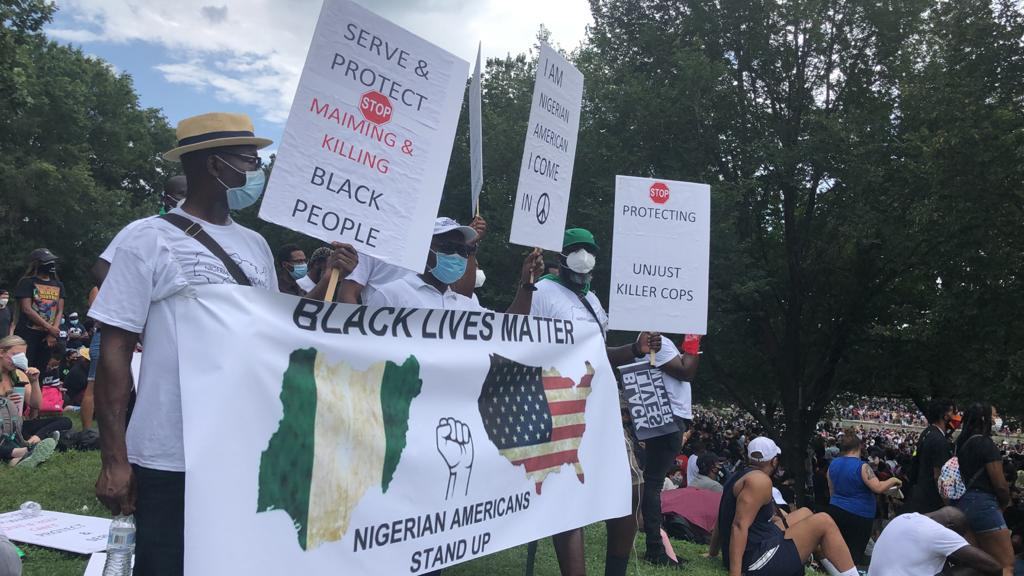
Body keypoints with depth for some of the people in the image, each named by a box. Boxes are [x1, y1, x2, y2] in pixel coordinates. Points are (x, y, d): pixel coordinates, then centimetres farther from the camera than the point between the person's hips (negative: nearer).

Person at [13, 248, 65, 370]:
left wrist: (54, 330, -9)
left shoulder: (58, 285, 14)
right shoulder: (27, 282, -3)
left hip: (48, 336, 6)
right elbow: (27, 309, -11)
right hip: (27, 333, -5)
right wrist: (49, 328, -15)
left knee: (42, 371, 8)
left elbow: (59, 311, 9)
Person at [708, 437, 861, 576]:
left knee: (804, 513, 21)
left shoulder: (738, 476, 13)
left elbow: (723, 520, 17)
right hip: (757, 560, -10)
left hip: (753, 551, 10)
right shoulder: (759, 480, -16)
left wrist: (713, 553, 24)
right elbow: (739, 526, -25)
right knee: (823, 522, -4)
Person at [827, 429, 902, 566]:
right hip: (858, 516, -6)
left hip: (836, 511, 6)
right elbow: (878, 488, -21)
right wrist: (893, 480, -4)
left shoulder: (833, 464, 5)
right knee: (856, 553, 1)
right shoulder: (862, 466, -15)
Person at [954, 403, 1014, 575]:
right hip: (983, 504, -9)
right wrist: (1004, 503, 7)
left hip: (964, 503, 9)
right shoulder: (986, 443, -12)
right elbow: (1000, 484, -13)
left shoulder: (963, 443, 13)